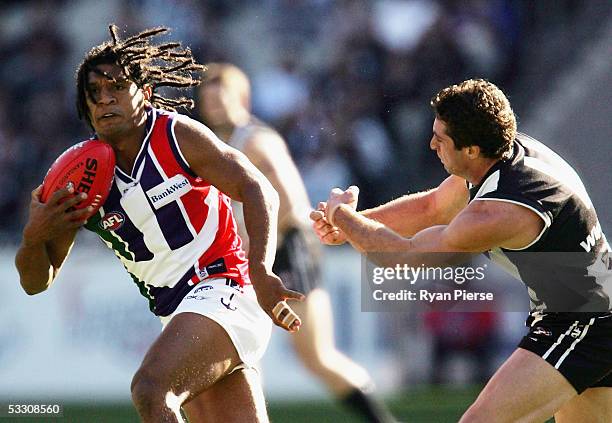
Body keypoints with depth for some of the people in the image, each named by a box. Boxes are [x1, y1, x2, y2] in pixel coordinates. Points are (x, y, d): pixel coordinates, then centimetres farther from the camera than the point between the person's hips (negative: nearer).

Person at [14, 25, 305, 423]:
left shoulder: (176, 134, -6)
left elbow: (258, 191, -12)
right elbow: (36, 282, 11)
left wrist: (260, 271, -27)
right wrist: (35, 237, -13)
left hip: (222, 290, -7)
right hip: (177, 314, 7)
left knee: (151, 390, -29)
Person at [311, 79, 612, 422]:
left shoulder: (496, 214, -27)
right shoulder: (511, 148, 2)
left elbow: (404, 256, -14)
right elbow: (430, 208, 17)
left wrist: (342, 214, 1)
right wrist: (349, 225, 8)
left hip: (584, 326, -10)